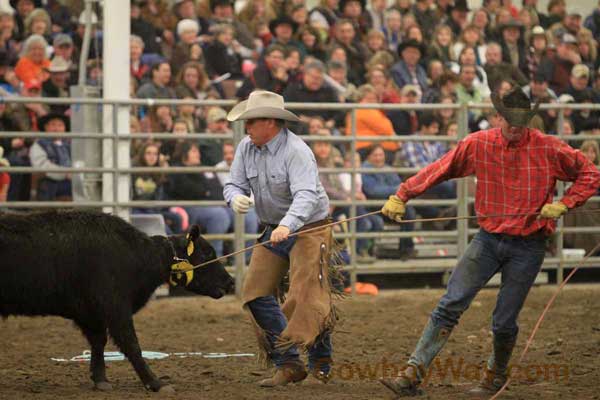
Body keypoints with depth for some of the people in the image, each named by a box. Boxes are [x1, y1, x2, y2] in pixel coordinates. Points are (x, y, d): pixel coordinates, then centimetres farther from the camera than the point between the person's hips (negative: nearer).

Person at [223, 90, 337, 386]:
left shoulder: (296, 151, -24)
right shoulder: (246, 147, -2)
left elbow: (306, 196, -35)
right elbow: (234, 184, 2)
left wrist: (287, 225, -53)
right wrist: (236, 198, -24)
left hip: (308, 228, -7)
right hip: (273, 230, 7)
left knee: (307, 296, -10)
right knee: (256, 293, 0)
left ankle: (321, 365, 10)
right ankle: (287, 365, 5)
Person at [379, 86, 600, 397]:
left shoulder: (549, 149, -9)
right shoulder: (478, 144, -4)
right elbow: (438, 171, 0)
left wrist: (563, 205, -12)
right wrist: (401, 197, -7)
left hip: (527, 246, -2)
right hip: (488, 239, 2)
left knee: (504, 322, 2)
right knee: (450, 305, -8)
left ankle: (496, 375, 30)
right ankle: (413, 374, -9)